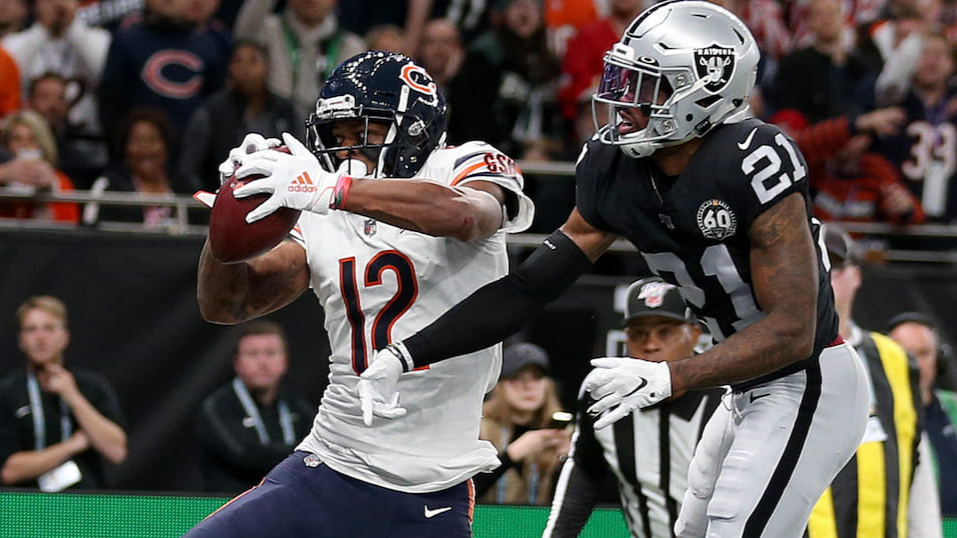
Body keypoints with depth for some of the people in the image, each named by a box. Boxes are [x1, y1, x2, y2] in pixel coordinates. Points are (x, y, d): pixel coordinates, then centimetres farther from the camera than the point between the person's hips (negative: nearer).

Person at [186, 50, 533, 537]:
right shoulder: (322, 224, 9)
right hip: (325, 472, 4)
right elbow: (223, 305, 5)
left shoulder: (462, 168, -2)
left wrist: (333, 189, -36)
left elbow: (463, 215, -27)